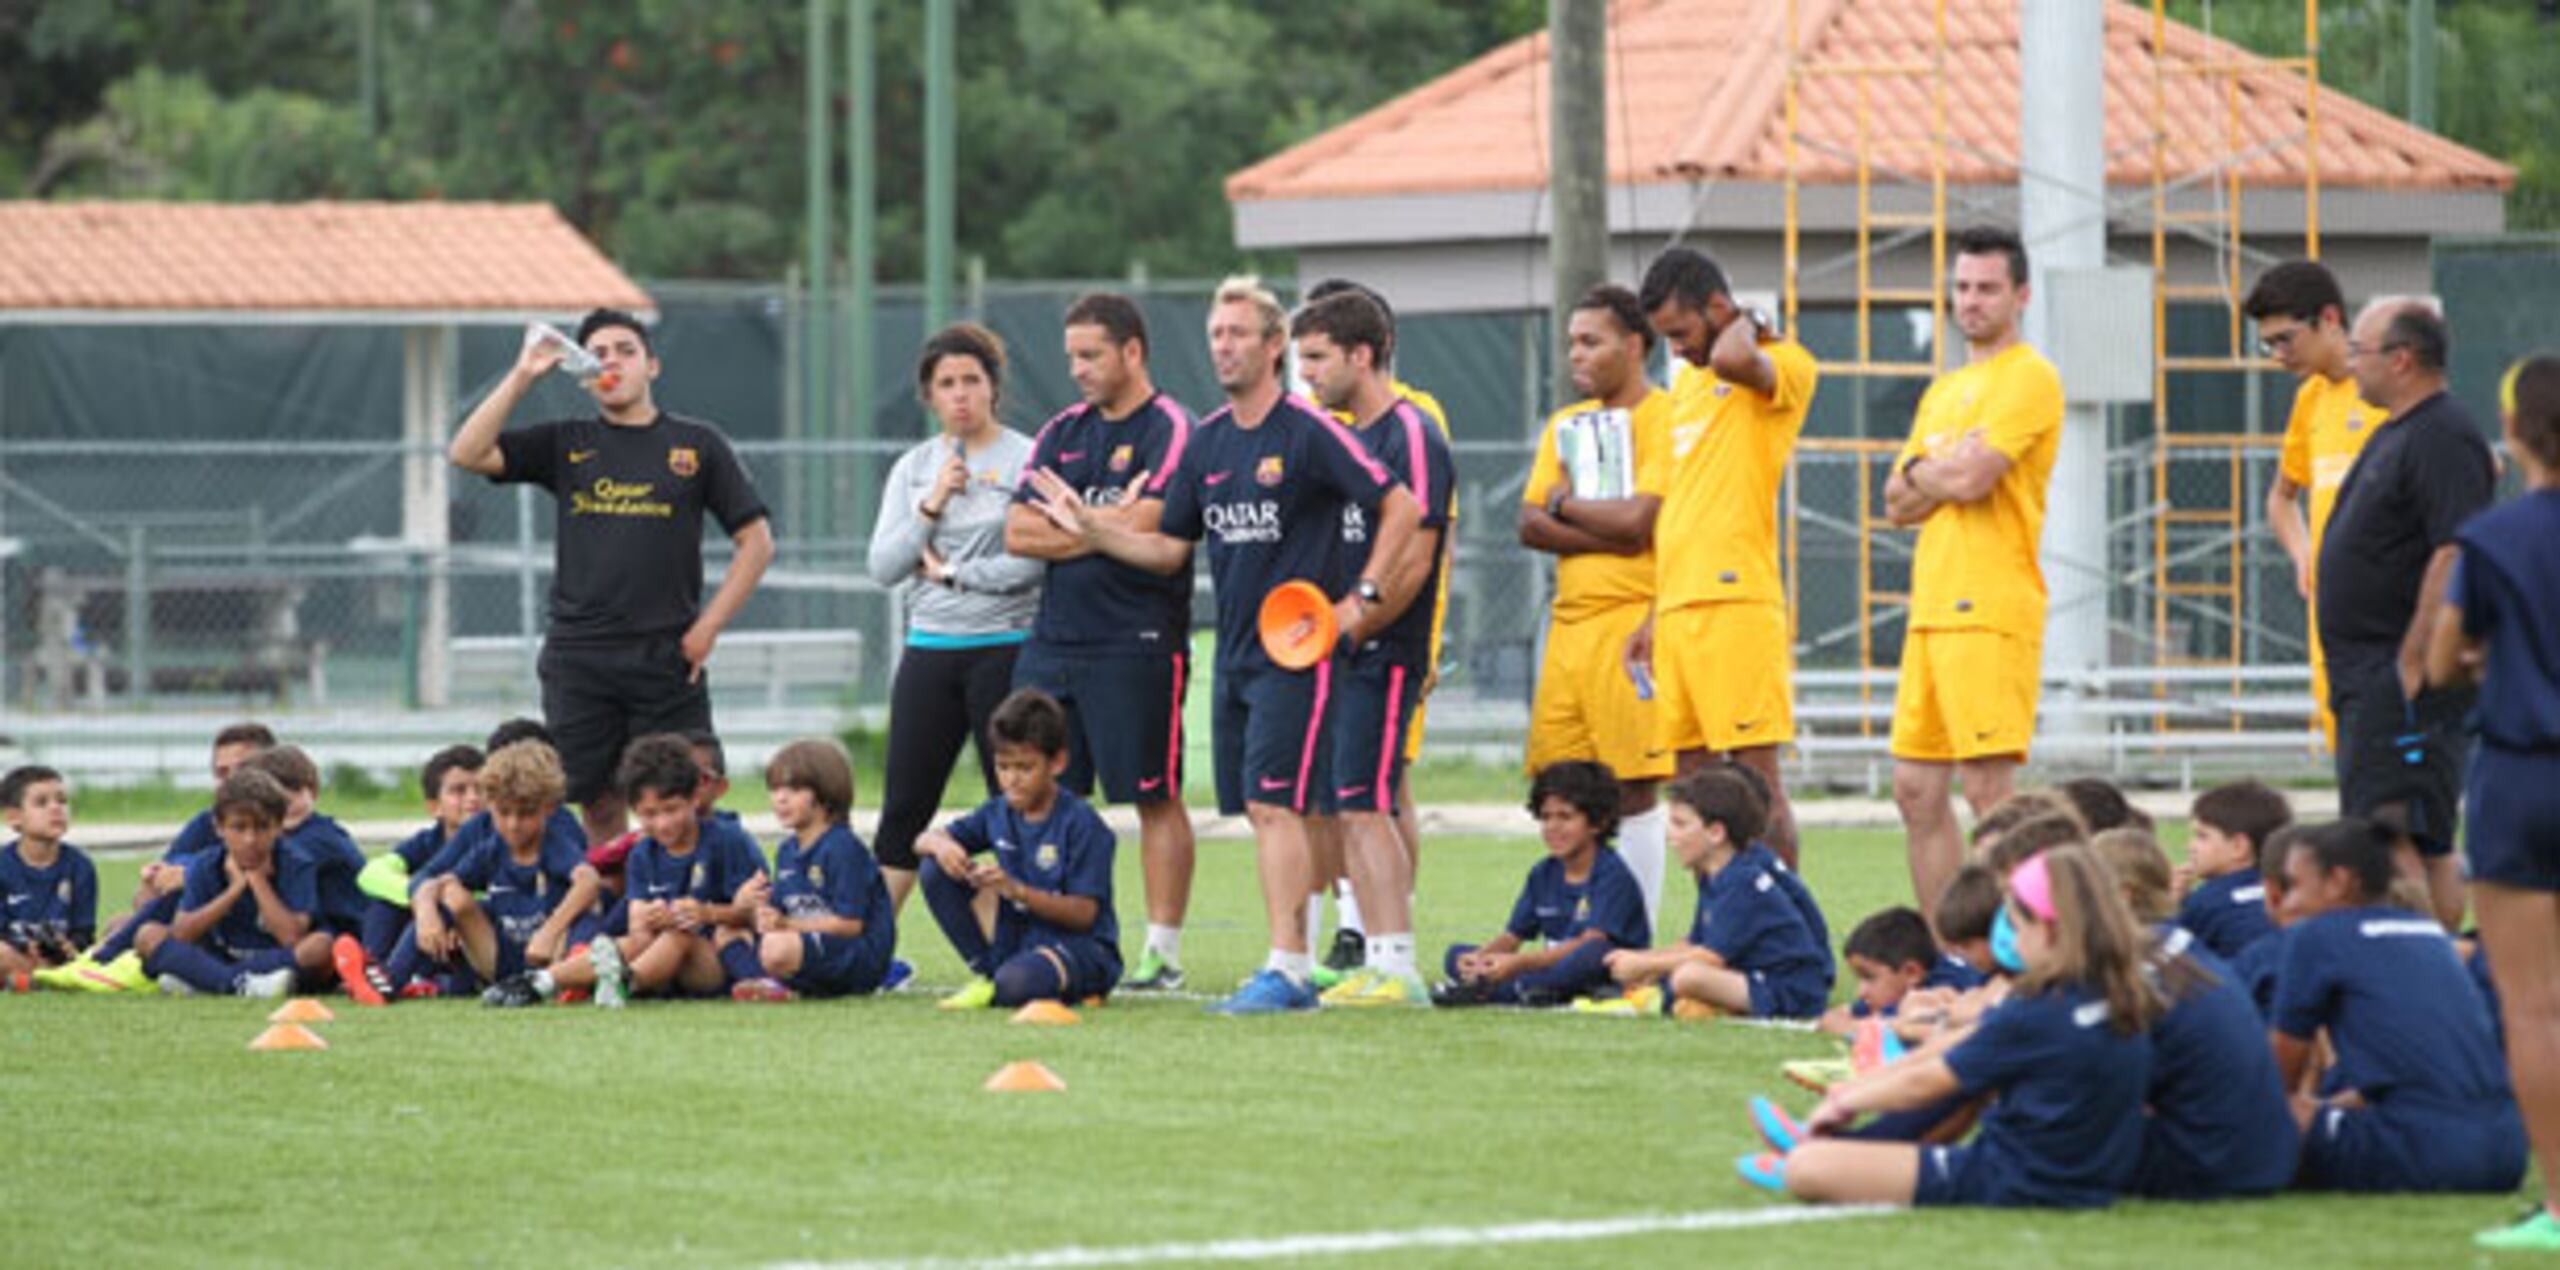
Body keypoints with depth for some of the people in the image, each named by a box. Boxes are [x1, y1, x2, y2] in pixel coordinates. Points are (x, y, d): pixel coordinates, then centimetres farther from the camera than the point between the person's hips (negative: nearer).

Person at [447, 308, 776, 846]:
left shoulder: (697, 444, 8)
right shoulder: (564, 445, 11)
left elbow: (756, 541, 8)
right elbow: (467, 454, 0)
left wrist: (709, 626, -1)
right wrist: (523, 376, -4)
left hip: (667, 659, -1)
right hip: (578, 658, 1)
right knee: (598, 805, 0)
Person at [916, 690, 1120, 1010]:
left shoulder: (1080, 822, -15)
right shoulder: (999, 814, 5)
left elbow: (1084, 913, -18)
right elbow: (923, 842, 9)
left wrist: (1017, 890, -30)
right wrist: (941, 844, -17)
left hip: (1081, 949, -6)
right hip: (1013, 944, 6)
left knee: (1017, 982, -41)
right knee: (934, 871, -6)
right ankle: (984, 973, -3)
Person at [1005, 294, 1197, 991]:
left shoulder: (1170, 430, -5)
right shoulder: (1062, 432, 16)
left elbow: (1145, 529, -17)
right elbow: (1018, 533, 9)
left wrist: (1065, 528, -2)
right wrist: (1103, 526, -3)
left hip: (1137, 641, -7)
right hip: (1053, 638, 7)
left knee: (1155, 797, -2)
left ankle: (1163, 952, 1)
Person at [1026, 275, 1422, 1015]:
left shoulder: (1308, 433, -9)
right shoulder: (1207, 443, 12)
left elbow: (1402, 508, -9)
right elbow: (1169, 550, 17)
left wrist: (1366, 599, -13)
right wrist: (1088, 528, 5)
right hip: (1235, 651, 7)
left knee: (1273, 804, -13)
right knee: (1259, 810, 8)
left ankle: (1285, 970, -14)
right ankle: (1296, 964, 13)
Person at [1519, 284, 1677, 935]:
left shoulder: (1665, 418, -4)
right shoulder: (1565, 424, 18)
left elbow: (1638, 519, -15)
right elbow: (1531, 526, 8)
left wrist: (1565, 502, 1)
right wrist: (1605, 534, -7)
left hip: (1630, 616, -7)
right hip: (1570, 620, 7)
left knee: (1632, 788, -8)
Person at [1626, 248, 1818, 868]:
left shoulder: (1785, 365, -5)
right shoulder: (1685, 382, 21)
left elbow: (1732, 360, -31)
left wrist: (1747, 326, -8)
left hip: (1737, 603, -8)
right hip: (1678, 608, 8)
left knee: (1757, 778, -9)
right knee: (1694, 780, 7)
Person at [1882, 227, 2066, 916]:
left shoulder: (2028, 378, -5)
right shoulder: (1943, 391, 22)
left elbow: (1970, 479, -16)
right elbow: (1898, 502, 16)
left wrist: (1920, 472, 5)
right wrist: (1943, 474, -4)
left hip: (1991, 612, -9)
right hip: (1932, 611, 9)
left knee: (1987, 787, -11)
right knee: (1917, 792, 8)